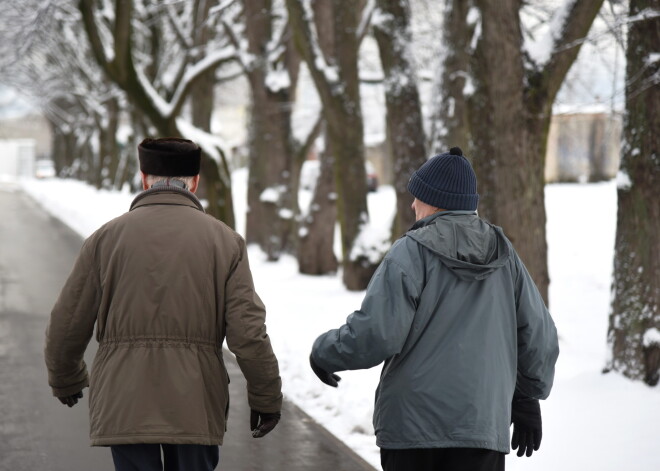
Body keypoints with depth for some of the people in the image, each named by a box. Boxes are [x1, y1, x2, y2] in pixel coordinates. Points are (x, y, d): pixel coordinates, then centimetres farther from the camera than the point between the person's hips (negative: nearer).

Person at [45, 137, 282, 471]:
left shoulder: (106, 238, 2)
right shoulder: (225, 241, 0)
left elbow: (66, 327, 5)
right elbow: (248, 333, -6)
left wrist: (65, 379, 23)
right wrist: (267, 397, 6)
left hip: (124, 404, 0)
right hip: (195, 405, 0)